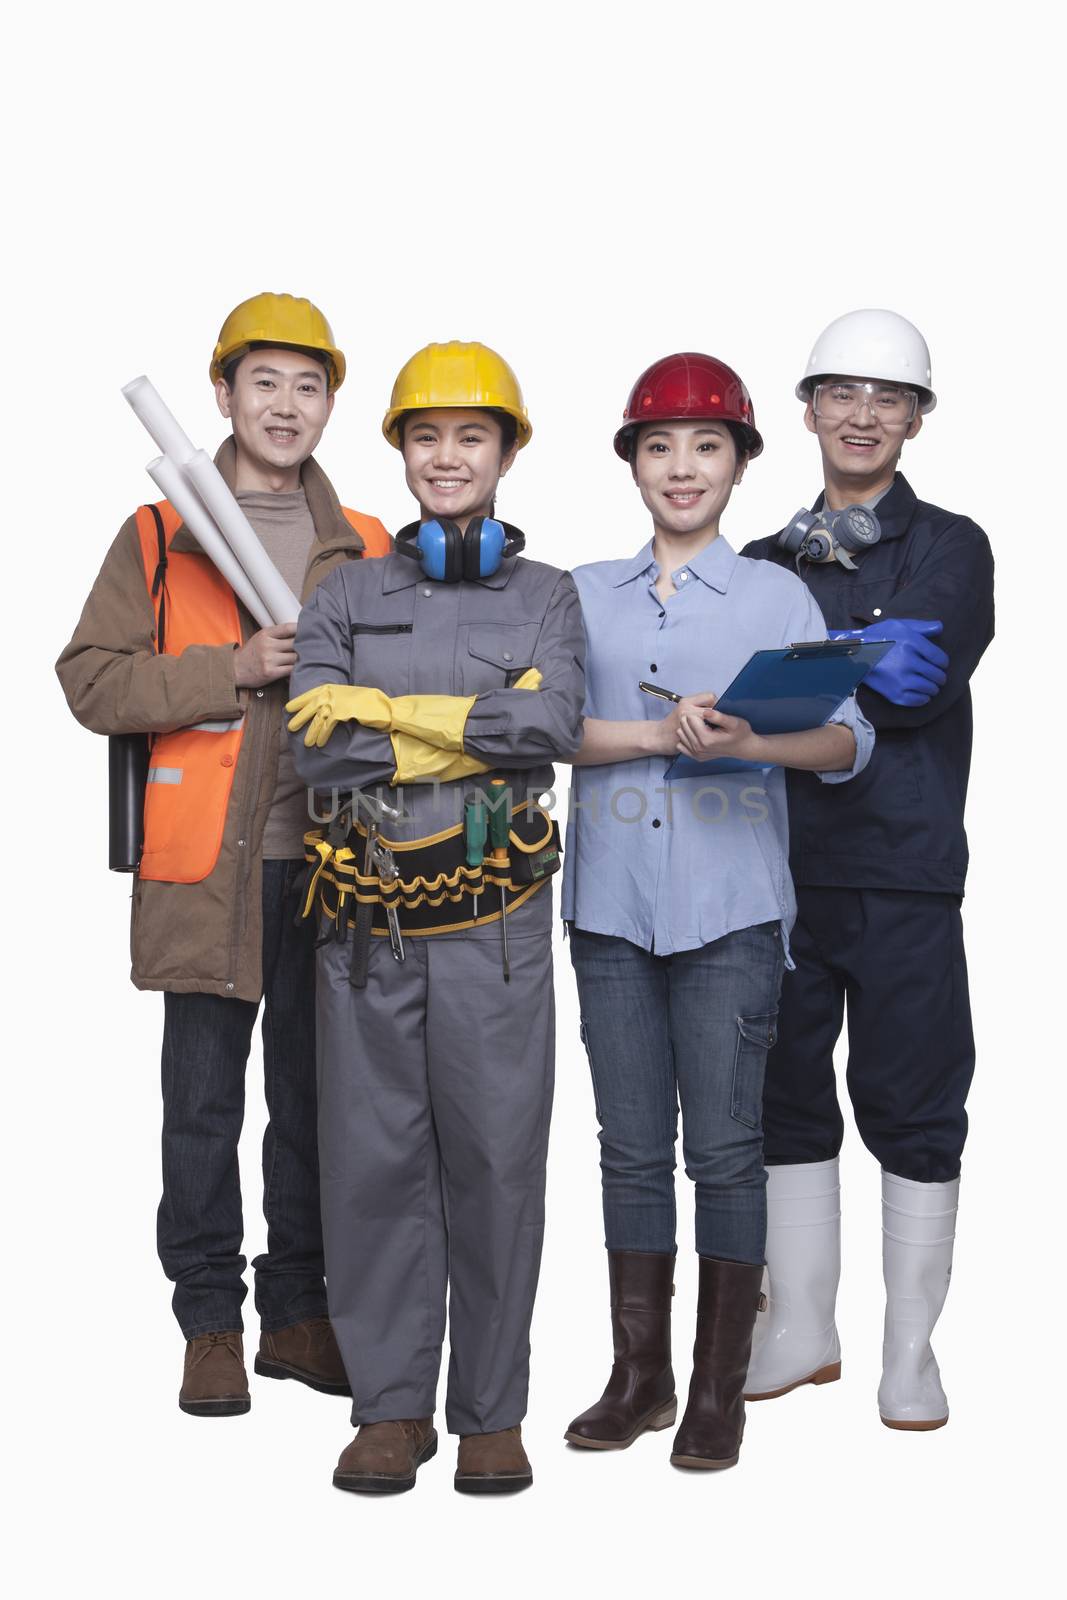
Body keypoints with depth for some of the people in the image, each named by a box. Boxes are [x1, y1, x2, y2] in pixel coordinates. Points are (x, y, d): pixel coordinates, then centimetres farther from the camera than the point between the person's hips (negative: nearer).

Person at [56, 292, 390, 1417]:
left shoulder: (368, 551, 13)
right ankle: (210, 1323, 15)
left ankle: (299, 1311, 22)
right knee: (204, 1105, 4)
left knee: (314, 1101, 9)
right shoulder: (158, 536, 6)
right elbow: (90, 678, -2)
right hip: (207, 859, -2)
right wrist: (230, 672, -13)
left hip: (327, 861, 2)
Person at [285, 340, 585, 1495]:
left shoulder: (545, 597, 9)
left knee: (496, 1161, 1)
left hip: (494, 923, -1)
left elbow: (556, 726, -10)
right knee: (373, 1160, 3)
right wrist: (476, 729, -9)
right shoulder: (343, 598, 10)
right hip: (367, 922, 1)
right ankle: (391, 1407, 17)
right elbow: (316, 750, -5)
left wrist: (390, 708, -9)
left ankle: (492, 1412, 15)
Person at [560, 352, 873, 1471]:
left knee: (725, 1147, 0)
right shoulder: (585, 595, 13)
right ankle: (639, 1376, 20)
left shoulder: (777, 597, 7)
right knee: (631, 1147, 8)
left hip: (729, 909, -2)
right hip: (612, 905, 2)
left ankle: (720, 1388, 12)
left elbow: (848, 741, -5)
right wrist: (662, 733, -16)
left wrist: (754, 739, -24)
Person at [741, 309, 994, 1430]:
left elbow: (923, 686, -13)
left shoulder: (949, 549, 4)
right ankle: (800, 1331, 24)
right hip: (782, 865, 3)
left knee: (913, 1108, 2)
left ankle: (911, 1353, 14)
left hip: (904, 873, -3)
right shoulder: (766, 563, 14)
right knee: (787, 1098, 10)